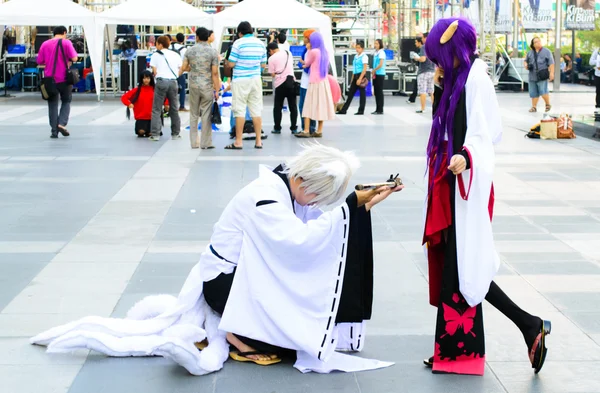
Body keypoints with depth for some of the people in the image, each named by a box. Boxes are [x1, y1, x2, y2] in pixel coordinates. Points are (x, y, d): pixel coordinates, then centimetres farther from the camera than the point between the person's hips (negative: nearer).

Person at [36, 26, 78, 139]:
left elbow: (39, 61, 6)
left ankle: (54, 131, 6)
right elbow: (74, 58, -13)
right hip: (64, 78, -2)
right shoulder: (66, 42, -5)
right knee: (66, 102, 14)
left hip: (50, 78, 3)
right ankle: (62, 123, -6)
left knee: (52, 104, 10)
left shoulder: (45, 44, 5)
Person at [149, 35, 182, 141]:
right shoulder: (176, 55, 14)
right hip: (173, 82, 3)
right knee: (174, 109, 14)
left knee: (156, 109, -1)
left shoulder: (156, 55, 4)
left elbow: (154, 71, -1)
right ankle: (176, 133, 18)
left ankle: (155, 134, -8)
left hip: (161, 81, -3)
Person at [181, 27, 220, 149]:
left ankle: (194, 143, 12)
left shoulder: (190, 51, 1)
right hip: (207, 86, -2)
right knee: (206, 115, 1)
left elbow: (184, 68, 2)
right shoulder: (213, 52, -5)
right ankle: (206, 143, 2)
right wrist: (217, 90, -5)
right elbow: (215, 73, -8)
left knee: (194, 114, 11)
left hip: (193, 85, 2)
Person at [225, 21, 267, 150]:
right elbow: (263, 65, 11)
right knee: (256, 110, 7)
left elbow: (231, 64, -10)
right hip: (256, 79, 5)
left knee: (240, 110, -1)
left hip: (240, 80, -5)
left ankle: (238, 142, 0)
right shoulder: (260, 44, 7)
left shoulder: (238, 43, -9)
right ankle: (258, 141, 9)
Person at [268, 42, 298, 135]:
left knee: (278, 107, 8)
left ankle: (277, 128, 10)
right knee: (293, 106, 8)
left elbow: (272, 74, -5)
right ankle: (294, 128, 7)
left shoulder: (272, 58, -5)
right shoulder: (288, 53, 10)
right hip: (291, 81, 4)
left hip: (280, 83, -4)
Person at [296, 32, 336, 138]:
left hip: (314, 82, -7)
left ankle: (306, 131, -9)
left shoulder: (313, 51, -12)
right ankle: (319, 131, 9)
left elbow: (307, 63, 2)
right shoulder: (326, 52, 8)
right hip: (324, 81, 7)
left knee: (309, 106, -4)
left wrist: (309, 50, 15)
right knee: (321, 105, 8)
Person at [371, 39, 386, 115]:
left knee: (379, 92, -4)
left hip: (380, 74, -8)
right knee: (376, 92, 10)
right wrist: (373, 72, 7)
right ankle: (377, 109, 15)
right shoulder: (376, 52, 14)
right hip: (375, 74, 8)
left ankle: (380, 110, 0)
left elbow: (381, 64, -18)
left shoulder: (381, 53, -11)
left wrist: (374, 70, -8)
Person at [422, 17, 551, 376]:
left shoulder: (475, 78, -14)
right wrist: (441, 88, 11)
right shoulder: (458, 78, 13)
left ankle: (530, 327, -1)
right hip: (452, 181, 10)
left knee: (462, 265, -8)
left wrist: (465, 157, -40)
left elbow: (481, 133, -22)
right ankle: (455, 349, 16)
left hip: (466, 181, -10)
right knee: (452, 264, 10)